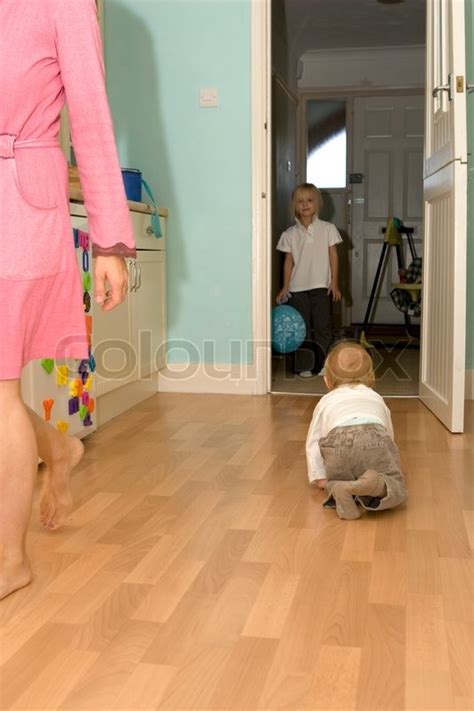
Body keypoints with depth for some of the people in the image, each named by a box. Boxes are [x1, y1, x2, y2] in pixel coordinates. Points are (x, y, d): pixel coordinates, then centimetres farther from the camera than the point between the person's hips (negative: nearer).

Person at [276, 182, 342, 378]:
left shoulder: (327, 229, 0)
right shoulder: (290, 233, 3)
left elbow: (333, 256, 2)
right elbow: (288, 261, 5)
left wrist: (334, 282, -3)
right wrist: (285, 288, 2)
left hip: (321, 286, -1)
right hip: (298, 288, 1)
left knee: (323, 326, 0)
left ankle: (322, 364, 11)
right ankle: (304, 366, 13)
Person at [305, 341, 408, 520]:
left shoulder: (326, 401, 36)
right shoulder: (376, 398, 42)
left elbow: (313, 443, 27)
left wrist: (320, 477, 25)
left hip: (339, 441, 0)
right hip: (376, 437, 0)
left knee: (337, 482, 23)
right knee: (396, 489, 10)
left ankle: (341, 489, -14)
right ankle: (378, 486, -26)